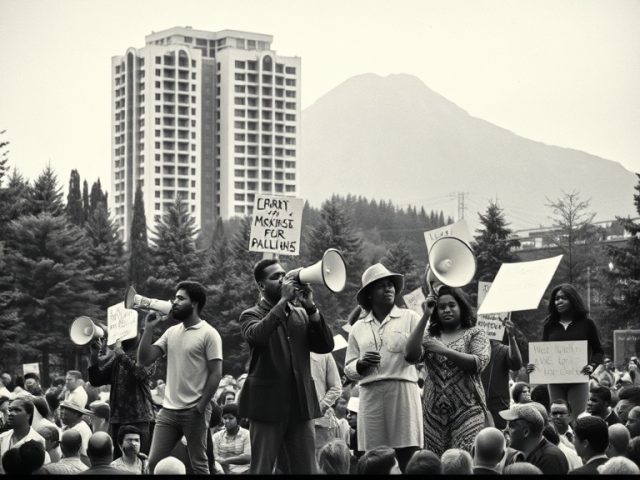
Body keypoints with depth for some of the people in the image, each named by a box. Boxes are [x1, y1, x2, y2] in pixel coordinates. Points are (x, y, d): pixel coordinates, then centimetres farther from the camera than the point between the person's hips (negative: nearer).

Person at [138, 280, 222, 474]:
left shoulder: (208, 334, -6)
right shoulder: (171, 332, 12)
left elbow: (216, 374, -10)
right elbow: (143, 361, 8)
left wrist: (200, 407, -13)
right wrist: (149, 329, 1)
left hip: (194, 411, -6)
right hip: (168, 410, 6)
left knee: (198, 465, 2)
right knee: (154, 462, 1)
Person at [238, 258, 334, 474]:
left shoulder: (301, 315, 16)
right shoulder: (251, 316, 4)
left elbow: (326, 346, 5)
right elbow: (257, 335, -20)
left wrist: (310, 307, -5)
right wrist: (283, 300, -15)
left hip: (301, 405, 4)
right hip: (268, 405, -4)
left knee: (306, 469, 2)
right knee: (262, 469, 0)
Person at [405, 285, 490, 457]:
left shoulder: (475, 334, 8)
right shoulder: (430, 337, 15)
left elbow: (479, 363, -8)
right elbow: (411, 355, -4)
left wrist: (445, 350, -13)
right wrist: (425, 317, -4)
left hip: (467, 410, -3)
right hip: (434, 413, 3)